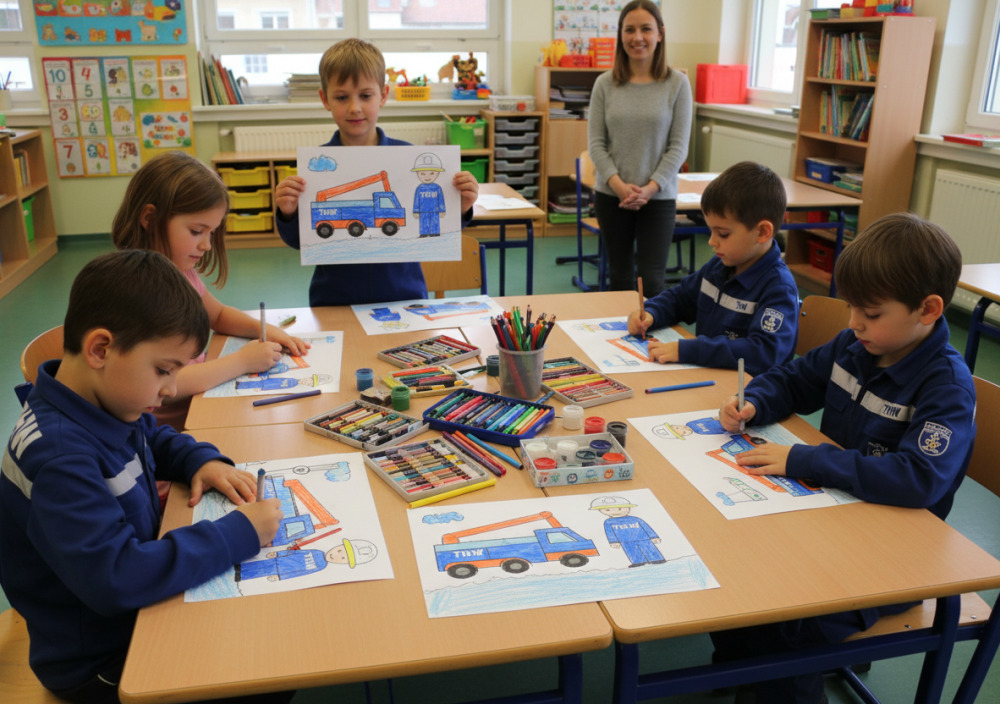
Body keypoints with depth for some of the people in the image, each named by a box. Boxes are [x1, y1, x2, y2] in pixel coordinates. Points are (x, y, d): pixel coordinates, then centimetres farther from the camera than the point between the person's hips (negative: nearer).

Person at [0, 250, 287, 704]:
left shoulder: (109, 403, -4)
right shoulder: (58, 458, -33)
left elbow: (157, 440, 18)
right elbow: (115, 579, -39)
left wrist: (203, 461, -4)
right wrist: (239, 533, -33)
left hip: (136, 608, 8)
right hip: (97, 664, -8)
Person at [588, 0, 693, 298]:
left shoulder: (677, 84, -3)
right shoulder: (605, 84, 1)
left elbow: (678, 146, -4)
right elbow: (596, 143, -1)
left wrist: (649, 188, -15)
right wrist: (619, 185, -14)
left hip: (659, 197, -2)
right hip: (611, 195, 2)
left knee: (652, 281, -3)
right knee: (619, 277, 10)